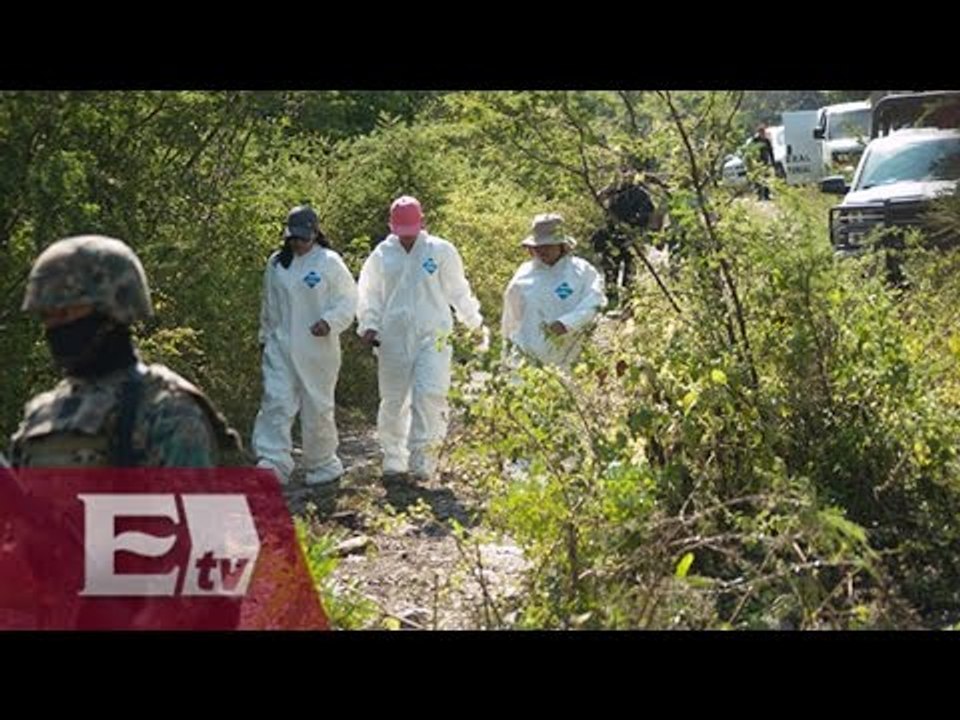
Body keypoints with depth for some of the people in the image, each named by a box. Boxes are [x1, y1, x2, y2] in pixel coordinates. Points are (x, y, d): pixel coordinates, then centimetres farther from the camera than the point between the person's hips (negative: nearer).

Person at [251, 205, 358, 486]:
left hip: (316, 349, -3)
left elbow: (348, 301, -5)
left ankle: (322, 464, 21)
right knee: (276, 402, -9)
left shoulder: (329, 263, -5)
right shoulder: (276, 263, 9)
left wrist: (330, 321, -21)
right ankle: (273, 461, -11)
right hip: (280, 347, 4)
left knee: (317, 407, 6)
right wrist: (265, 337, 22)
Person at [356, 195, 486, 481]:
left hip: (432, 337, -2)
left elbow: (459, 291, 12)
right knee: (393, 399, 7)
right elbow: (369, 295, 16)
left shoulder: (441, 251, 2)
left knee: (429, 394, -16)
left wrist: (475, 323, 17)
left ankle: (423, 459, -13)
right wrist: (368, 325, 3)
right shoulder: (382, 254, 7)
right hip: (393, 338, 2)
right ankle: (393, 458, 22)